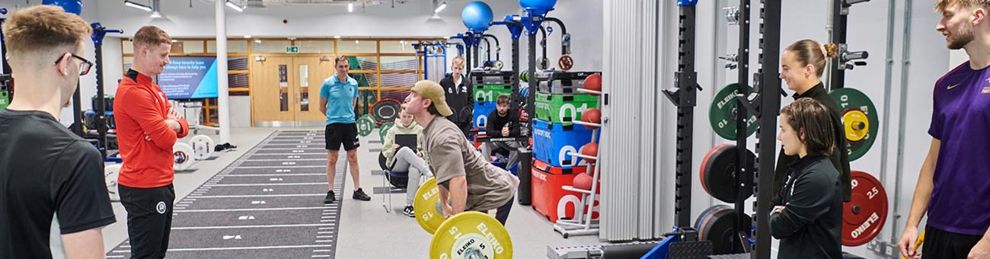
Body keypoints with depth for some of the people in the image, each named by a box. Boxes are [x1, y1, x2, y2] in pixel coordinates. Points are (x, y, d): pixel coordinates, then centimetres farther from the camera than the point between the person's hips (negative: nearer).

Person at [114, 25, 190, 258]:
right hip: (144, 188, -10)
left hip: (161, 184, 10)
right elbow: (166, 138, -22)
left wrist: (173, 124, -11)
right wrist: (170, 126, 0)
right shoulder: (133, 92, -19)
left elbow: (182, 127, 12)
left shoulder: (154, 88, 12)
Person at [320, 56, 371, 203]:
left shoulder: (353, 83, 3)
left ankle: (357, 190, 14)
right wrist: (333, 115, 11)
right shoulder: (328, 83, -6)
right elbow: (322, 106, 2)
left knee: (353, 158, 7)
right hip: (333, 124, -3)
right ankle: (330, 192, 12)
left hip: (350, 123, 3)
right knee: (332, 159, 4)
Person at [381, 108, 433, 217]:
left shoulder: (419, 129, 10)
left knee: (415, 170, -40)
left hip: (415, 162, 0)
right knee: (405, 150, -36)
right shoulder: (393, 130, 9)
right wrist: (392, 150, -14)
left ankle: (409, 206, -34)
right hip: (396, 164, 0)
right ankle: (429, 174, -43)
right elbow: (385, 152, 9)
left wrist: (421, 153, -12)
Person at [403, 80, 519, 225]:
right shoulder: (431, 131, 6)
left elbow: (458, 180, -35)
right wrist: (444, 205, 24)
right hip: (479, 192, 11)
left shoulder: (442, 136, -27)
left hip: (495, 193, -11)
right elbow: (442, 174, 18)